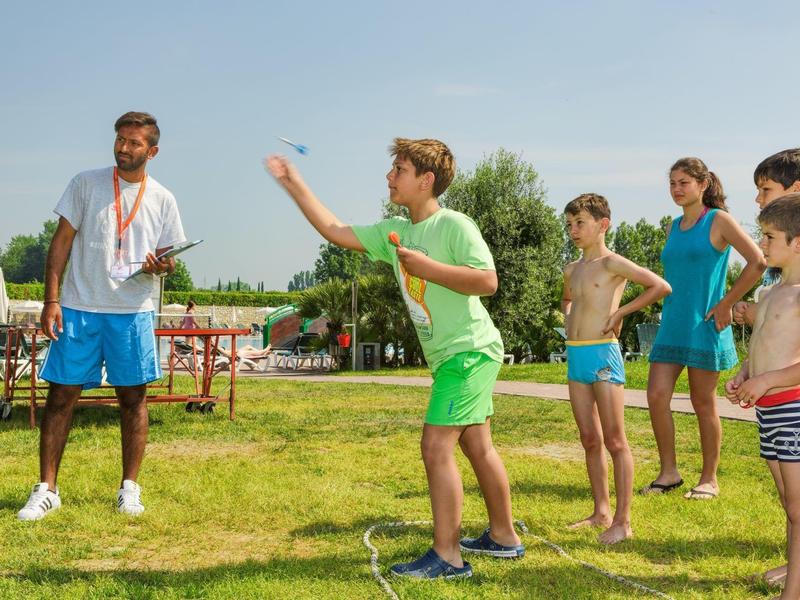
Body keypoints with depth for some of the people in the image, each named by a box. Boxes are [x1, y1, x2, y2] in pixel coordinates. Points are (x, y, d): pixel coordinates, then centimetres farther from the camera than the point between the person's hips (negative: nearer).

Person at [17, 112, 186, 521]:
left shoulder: (162, 199, 6)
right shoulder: (86, 183, 3)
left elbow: (165, 256, 11)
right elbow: (62, 241, 2)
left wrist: (161, 267, -14)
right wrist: (51, 300, -6)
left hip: (133, 312, 1)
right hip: (78, 308, -1)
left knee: (133, 398, 5)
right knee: (61, 395, 0)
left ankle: (129, 488, 16)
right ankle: (46, 490, 8)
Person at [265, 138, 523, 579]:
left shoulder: (454, 225, -14)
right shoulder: (395, 232, 9)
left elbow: (487, 281, -23)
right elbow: (335, 231, 12)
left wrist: (425, 266, -23)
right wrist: (293, 184, 11)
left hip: (470, 352, -9)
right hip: (450, 356, 9)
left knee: (436, 445, -12)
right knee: (476, 446, 16)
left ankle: (446, 556, -7)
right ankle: (503, 536, 29)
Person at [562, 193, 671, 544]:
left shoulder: (611, 263, -8)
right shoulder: (572, 270, 15)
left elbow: (661, 287, -14)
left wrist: (621, 312, -12)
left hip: (602, 356, -8)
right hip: (575, 357, 8)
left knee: (614, 441, -4)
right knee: (590, 441, 11)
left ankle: (623, 522, -1)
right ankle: (601, 512, 20)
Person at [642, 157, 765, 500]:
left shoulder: (718, 221, -5)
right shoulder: (673, 228, 15)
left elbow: (758, 262, -12)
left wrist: (726, 304, -13)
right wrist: (672, 312, 14)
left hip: (704, 326, -6)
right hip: (672, 326, 6)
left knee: (703, 404, 1)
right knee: (656, 395, -4)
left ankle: (709, 480, 14)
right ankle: (669, 472, 7)